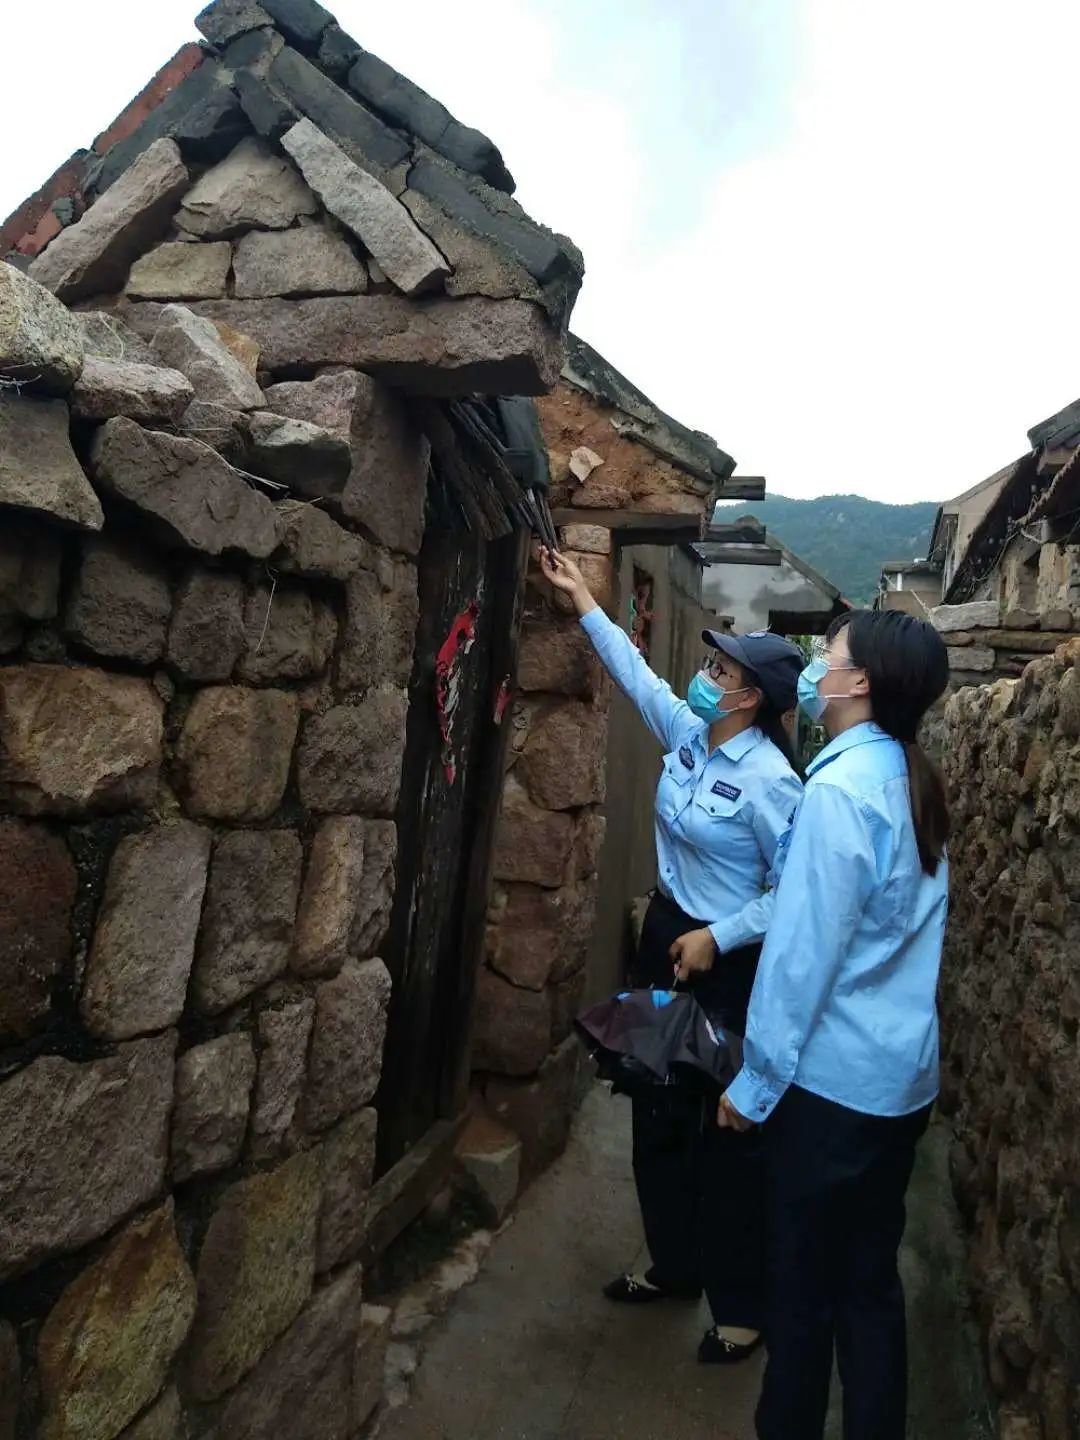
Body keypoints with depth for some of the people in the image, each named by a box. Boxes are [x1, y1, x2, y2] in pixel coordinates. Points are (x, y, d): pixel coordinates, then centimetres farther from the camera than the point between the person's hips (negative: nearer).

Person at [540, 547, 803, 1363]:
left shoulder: (768, 778, -21)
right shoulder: (687, 732, -1)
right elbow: (633, 668, 12)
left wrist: (719, 939, -21)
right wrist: (582, 600, 16)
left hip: (729, 961, -8)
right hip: (666, 934, 8)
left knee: (728, 1131, 5)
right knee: (659, 1112, 17)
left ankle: (742, 1307, 24)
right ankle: (675, 1266, 37)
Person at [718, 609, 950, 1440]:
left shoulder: (841, 787, -21)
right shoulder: (911, 780, 5)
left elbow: (804, 949, -20)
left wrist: (757, 1078, -11)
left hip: (833, 1077, -8)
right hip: (902, 1074, 8)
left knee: (804, 1279, 10)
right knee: (870, 1278, 18)